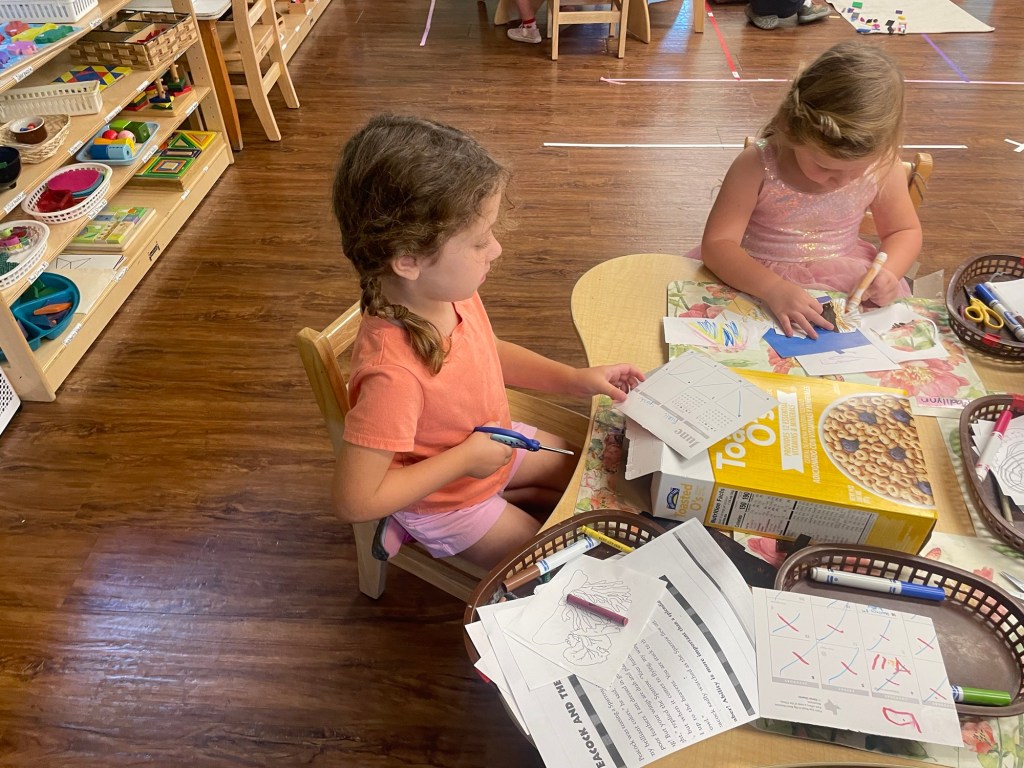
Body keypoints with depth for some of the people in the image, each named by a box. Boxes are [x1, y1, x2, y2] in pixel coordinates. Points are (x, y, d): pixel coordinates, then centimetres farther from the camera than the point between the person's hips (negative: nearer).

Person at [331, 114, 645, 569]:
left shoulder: (450, 292, -19)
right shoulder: (393, 372, -43)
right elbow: (355, 501, -35)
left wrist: (575, 379, -4)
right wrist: (464, 459, -29)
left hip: (490, 442, 6)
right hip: (444, 501, -6)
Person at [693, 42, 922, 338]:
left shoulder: (882, 166, -12)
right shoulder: (757, 166, -23)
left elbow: (905, 231, 4)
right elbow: (717, 244, -25)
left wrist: (888, 272, -19)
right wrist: (773, 289, -41)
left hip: (843, 279, 2)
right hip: (756, 280, -2)